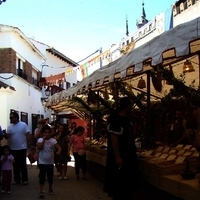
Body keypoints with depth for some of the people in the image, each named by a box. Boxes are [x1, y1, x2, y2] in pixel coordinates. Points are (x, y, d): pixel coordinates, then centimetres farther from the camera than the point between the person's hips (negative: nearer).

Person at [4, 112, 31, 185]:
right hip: (13, 149, 4)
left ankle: (24, 179, 11)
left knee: (23, 165, 3)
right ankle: (17, 179, 19)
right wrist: (5, 134, -21)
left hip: (22, 148, -4)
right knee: (15, 165, 10)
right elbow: (7, 137, 0)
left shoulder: (23, 125, -7)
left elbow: (28, 136, -6)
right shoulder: (10, 127, 4)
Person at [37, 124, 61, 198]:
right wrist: (44, 139, -23)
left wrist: (59, 151, -33)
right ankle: (41, 191, -1)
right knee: (42, 176, -4)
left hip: (50, 162, 2)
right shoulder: (40, 140, -7)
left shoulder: (53, 140, -4)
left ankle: (50, 189, 32)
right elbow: (39, 148, -22)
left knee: (50, 176, 14)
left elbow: (59, 147, -10)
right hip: (42, 162, -2)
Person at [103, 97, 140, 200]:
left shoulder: (126, 119, 10)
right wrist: (117, 157, -25)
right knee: (119, 184, 0)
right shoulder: (115, 120, -19)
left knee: (129, 182, 17)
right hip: (120, 157, -10)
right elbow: (113, 139, -23)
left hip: (129, 156, 10)